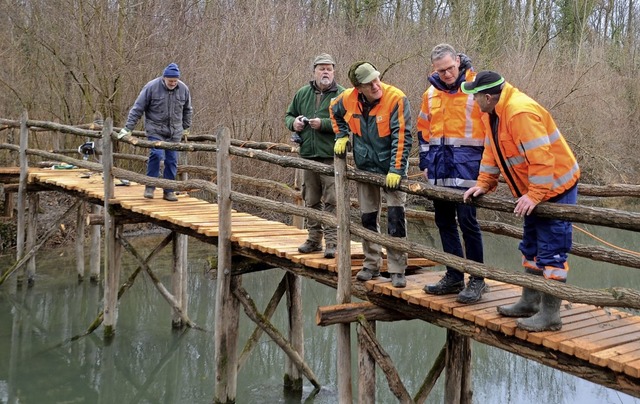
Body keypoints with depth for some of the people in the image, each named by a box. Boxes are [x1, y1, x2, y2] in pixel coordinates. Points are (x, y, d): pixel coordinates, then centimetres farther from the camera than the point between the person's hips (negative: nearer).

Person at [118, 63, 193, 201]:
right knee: (157, 154, -20)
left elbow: (187, 110, 16)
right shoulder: (151, 87, -11)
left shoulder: (183, 89, 0)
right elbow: (137, 109, -8)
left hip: (175, 132, 4)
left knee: (172, 160, 3)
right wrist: (128, 128, -9)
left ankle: (169, 191, 14)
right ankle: (150, 187, -3)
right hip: (155, 130, -4)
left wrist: (186, 127, 20)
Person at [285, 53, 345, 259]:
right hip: (308, 155, 6)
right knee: (311, 201, 13)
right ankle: (314, 239, 24)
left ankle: (332, 241, 0)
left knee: (331, 201, -6)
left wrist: (323, 124, -19)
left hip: (331, 156, -5)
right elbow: (289, 115, 23)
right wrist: (293, 122, 0)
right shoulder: (303, 93, 13)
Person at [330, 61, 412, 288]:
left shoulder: (396, 99, -21)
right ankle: (372, 265, 28)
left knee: (396, 216, -9)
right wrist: (341, 136, 6)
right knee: (368, 218, 12)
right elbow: (334, 111, 17)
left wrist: (396, 169, -27)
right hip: (365, 167, 5)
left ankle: (397, 270, 1)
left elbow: (402, 137, -23)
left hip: (391, 167, -4)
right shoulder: (348, 99, -8)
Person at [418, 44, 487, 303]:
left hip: (466, 164, -6)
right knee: (444, 222, 10)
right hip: (438, 165, 6)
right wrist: (425, 162, 14)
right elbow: (423, 130, 20)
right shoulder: (431, 93, 12)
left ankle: (477, 280, 4)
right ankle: (454, 277, 20)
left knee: (467, 220, -8)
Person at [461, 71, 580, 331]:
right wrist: (483, 184, 7)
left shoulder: (521, 112, -28)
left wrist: (534, 195, -29)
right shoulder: (491, 114, 4)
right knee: (531, 248, 18)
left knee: (551, 252, -6)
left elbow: (541, 157, -31)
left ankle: (550, 315, 1)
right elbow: (491, 151, 13)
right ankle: (529, 303, 30)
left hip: (555, 187, -11)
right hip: (533, 191, 11)